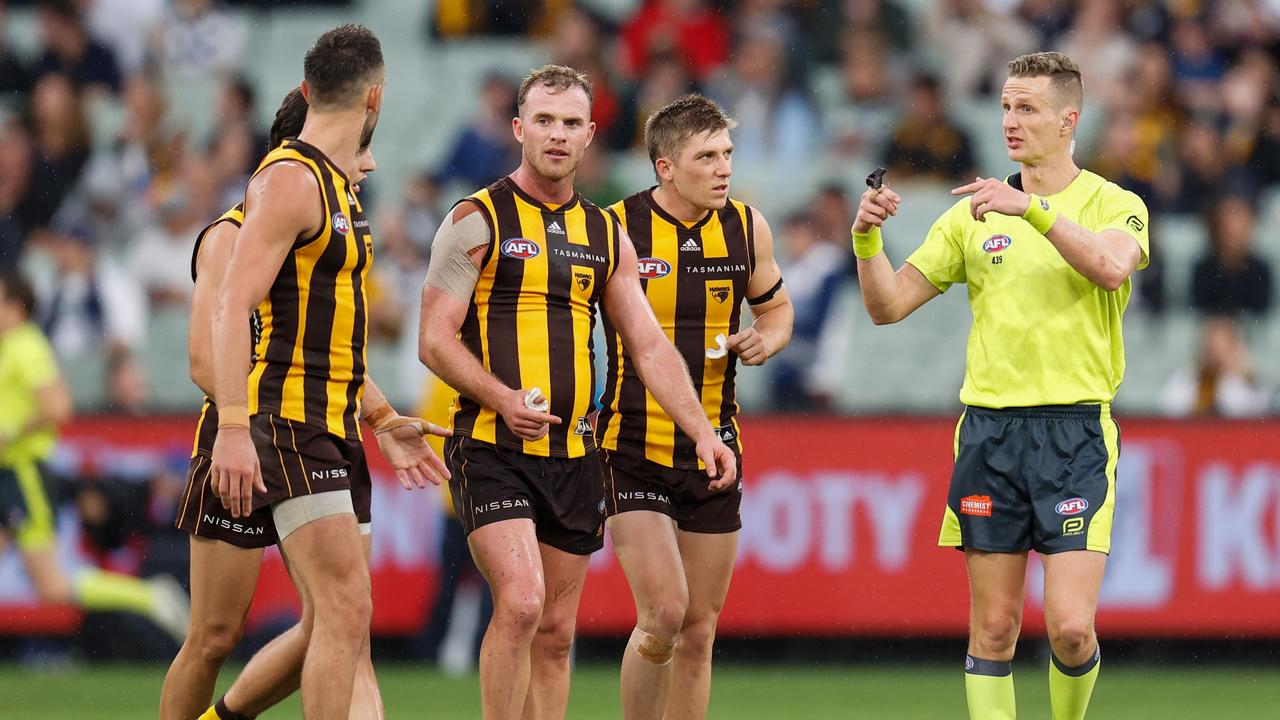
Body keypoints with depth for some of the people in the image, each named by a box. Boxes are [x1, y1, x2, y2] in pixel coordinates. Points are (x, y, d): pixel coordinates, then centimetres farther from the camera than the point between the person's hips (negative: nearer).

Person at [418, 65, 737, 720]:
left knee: (555, 630, 6)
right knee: (520, 601, -21)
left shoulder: (605, 235, 14)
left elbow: (649, 346, 15)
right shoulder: (478, 221, -2)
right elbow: (435, 340, -6)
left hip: (573, 454, 6)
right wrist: (505, 400, -21)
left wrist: (704, 433, 4)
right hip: (492, 446, -5)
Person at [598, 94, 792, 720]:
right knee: (664, 614, -16)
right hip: (633, 451, -4)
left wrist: (765, 339, -2)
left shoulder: (746, 228, 4)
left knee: (699, 631, 7)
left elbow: (776, 306, 20)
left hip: (714, 450, 5)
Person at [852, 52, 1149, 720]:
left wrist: (1033, 207, -30)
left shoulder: (1114, 205, 2)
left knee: (1071, 625, -12)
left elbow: (1112, 267, -22)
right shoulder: (974, 213, 11)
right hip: (989, 432, 3)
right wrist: (867, 239, -9)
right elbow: (889, 305, 9)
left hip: (1075, 432, -3)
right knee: (993, 628, 2)